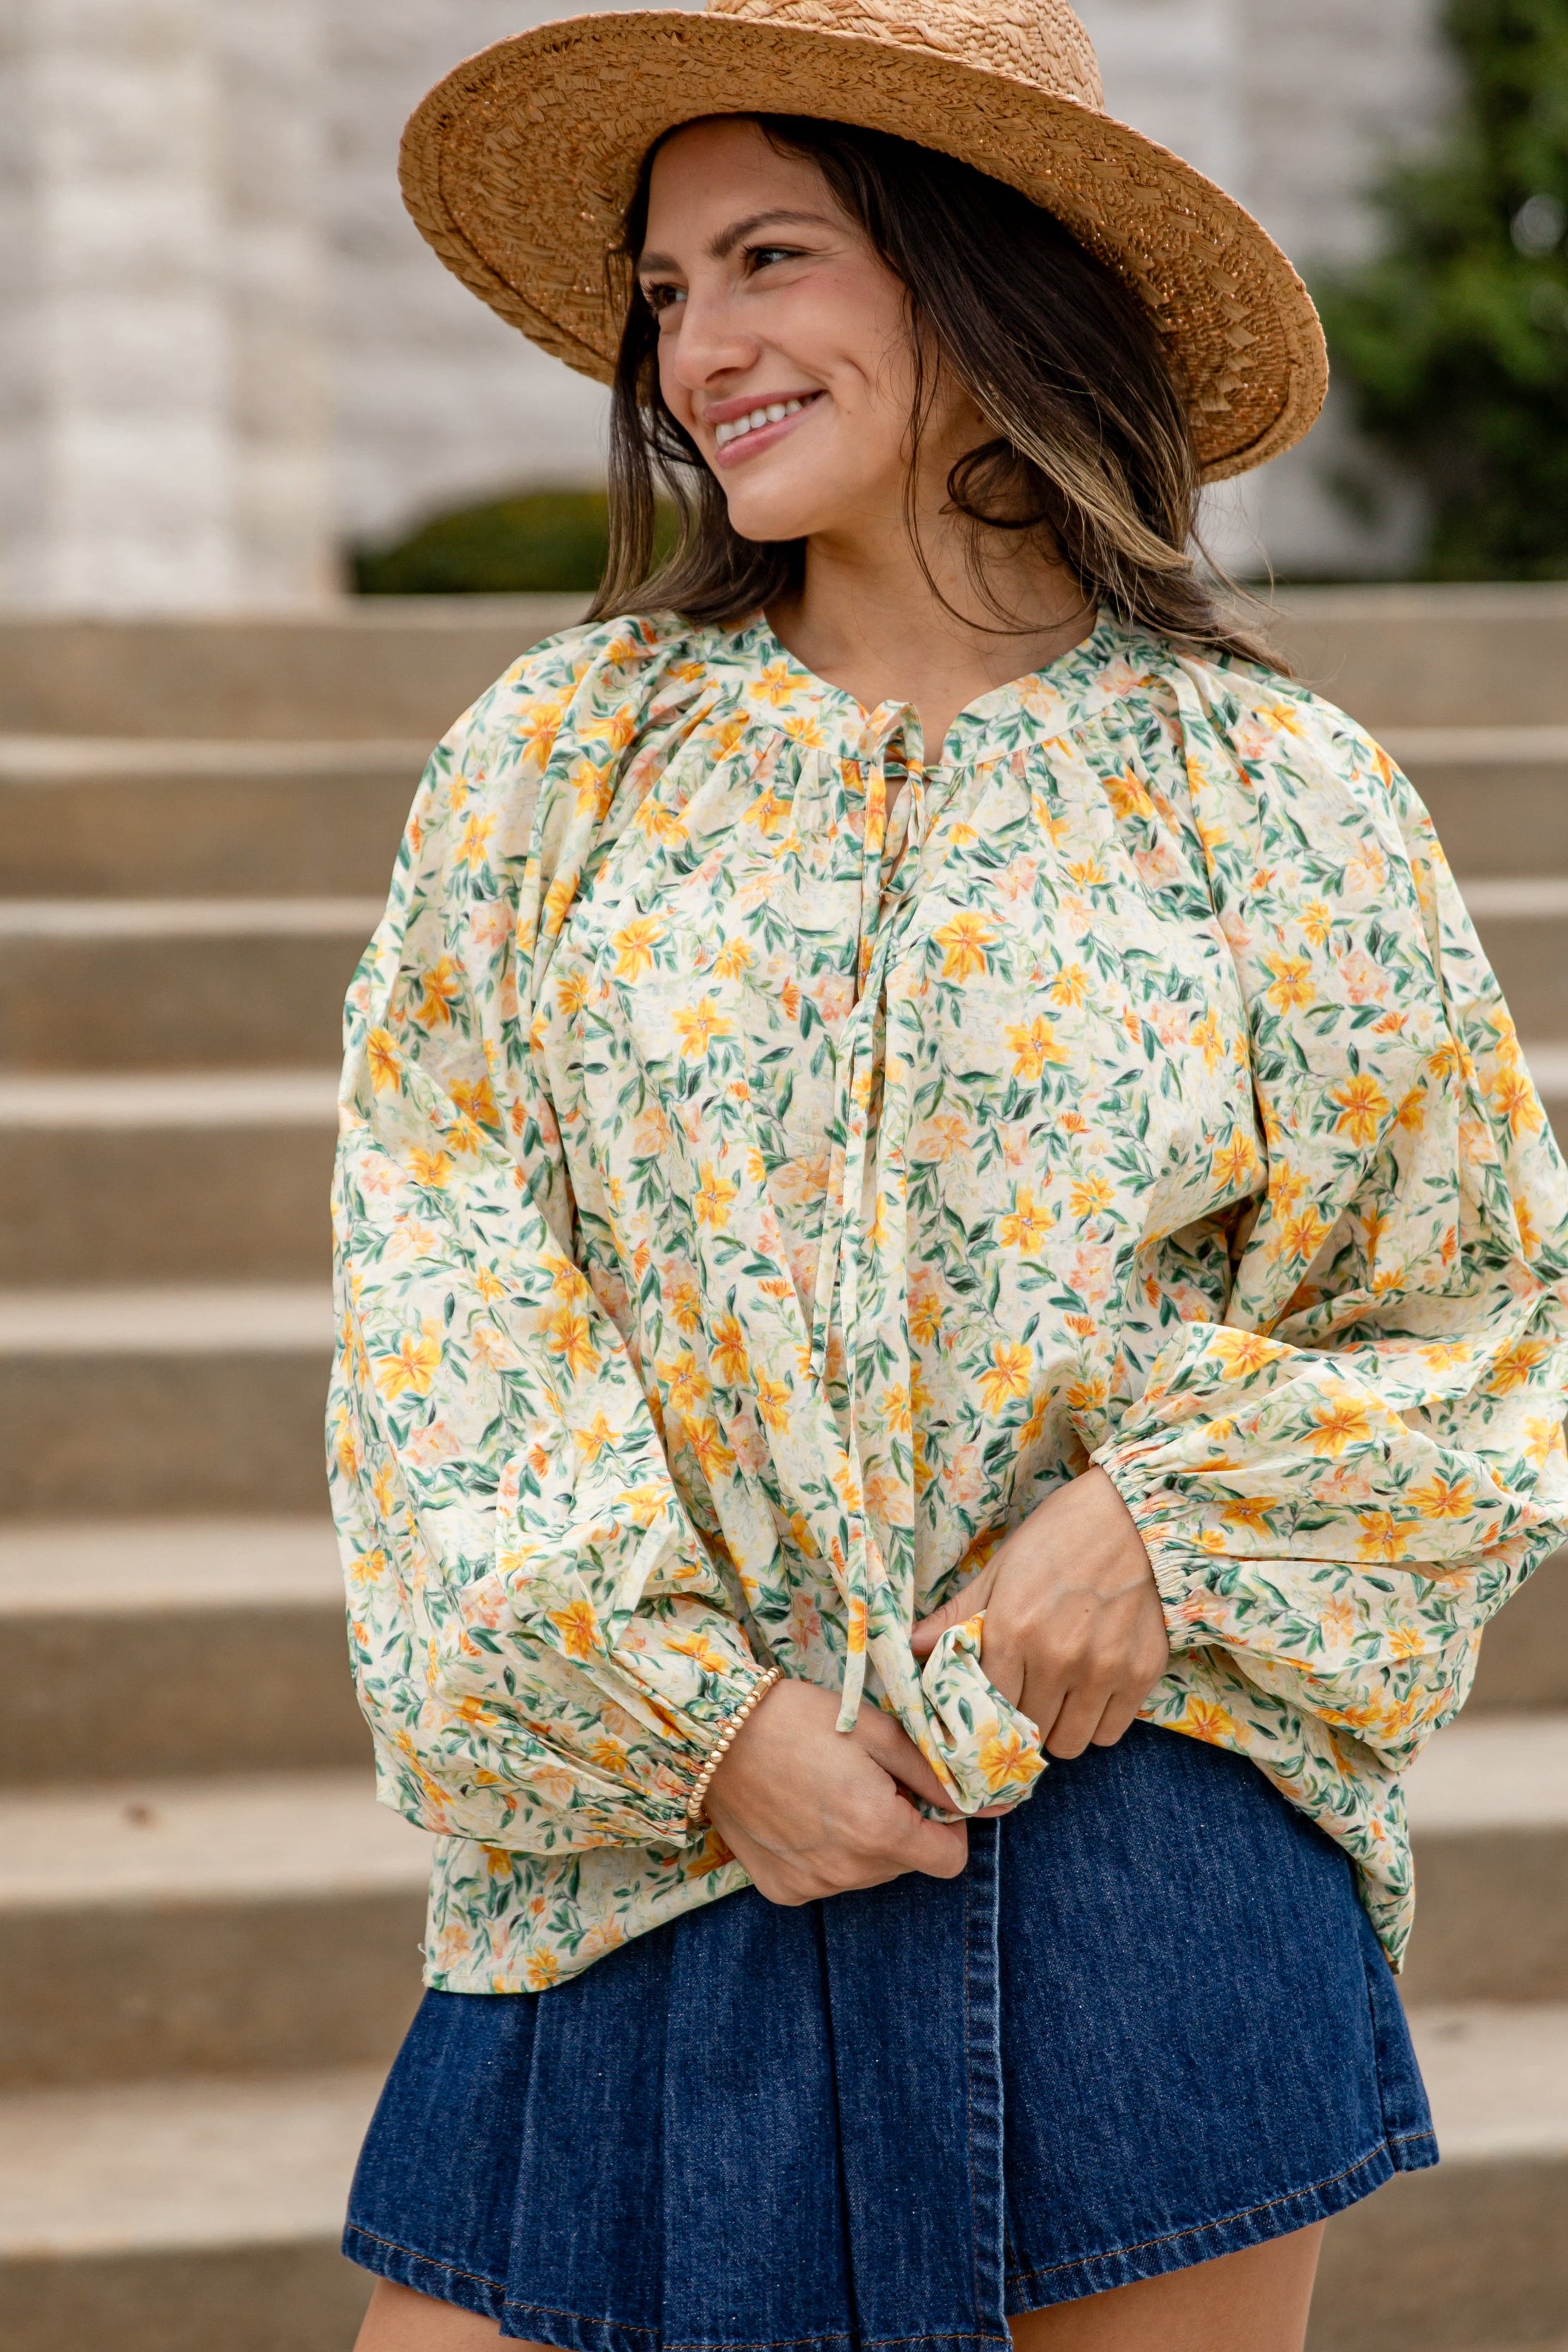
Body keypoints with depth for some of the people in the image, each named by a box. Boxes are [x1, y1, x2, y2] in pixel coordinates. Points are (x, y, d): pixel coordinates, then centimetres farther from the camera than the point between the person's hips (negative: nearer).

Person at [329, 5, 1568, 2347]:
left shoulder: (1271, 796, 2)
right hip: (635, 1851, 1)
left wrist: (1165, 1508, -10)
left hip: (1132, 1853, -1)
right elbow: (443, 1306, 0)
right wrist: (689, 1717, -11)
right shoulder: (554, 759, 5)